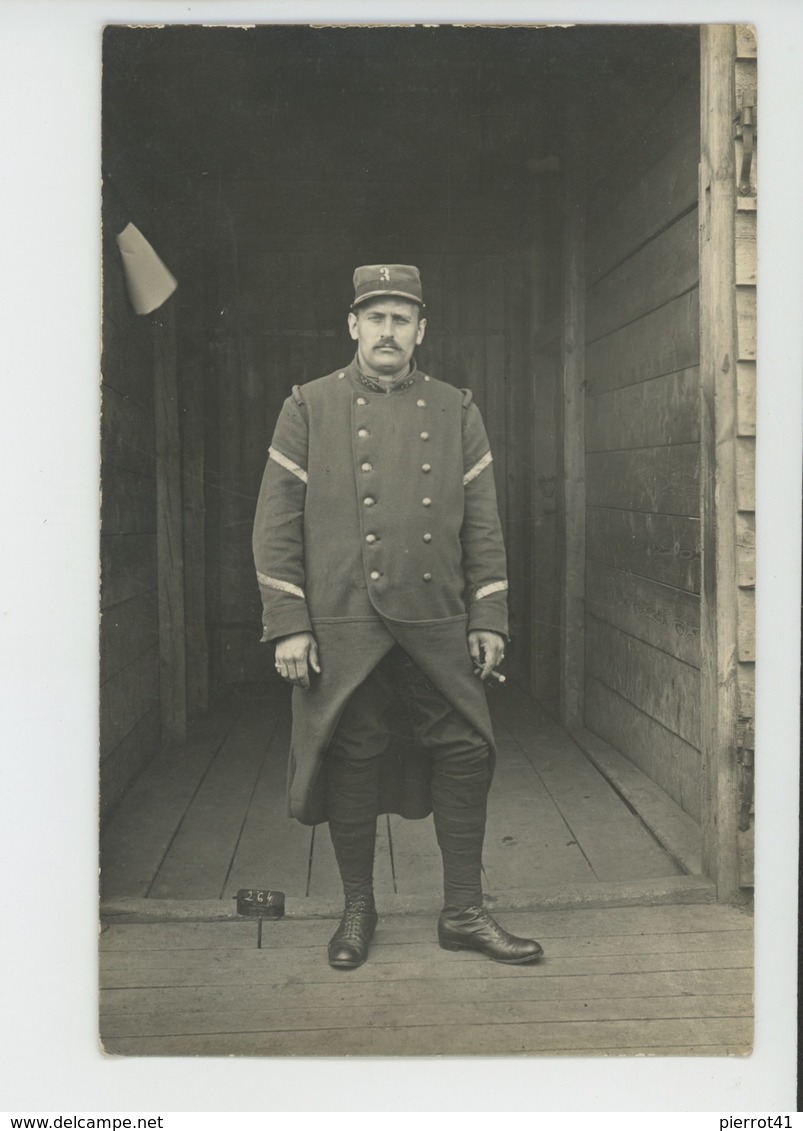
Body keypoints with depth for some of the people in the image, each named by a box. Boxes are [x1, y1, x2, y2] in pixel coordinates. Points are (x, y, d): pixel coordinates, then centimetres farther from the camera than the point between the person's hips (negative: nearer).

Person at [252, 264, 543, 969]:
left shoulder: (456, 411, 10)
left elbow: (483, 525, 10)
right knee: (351, 763, 5)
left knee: (466, 755, 3)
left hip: (439, 628, 2)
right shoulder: (309, 409, 4)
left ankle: (465, 913, 18)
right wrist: (288, 625, -5)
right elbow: (276, 525, 2)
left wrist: (489, 619, 4)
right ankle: (358, 909, 24)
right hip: (341, 628, -2)